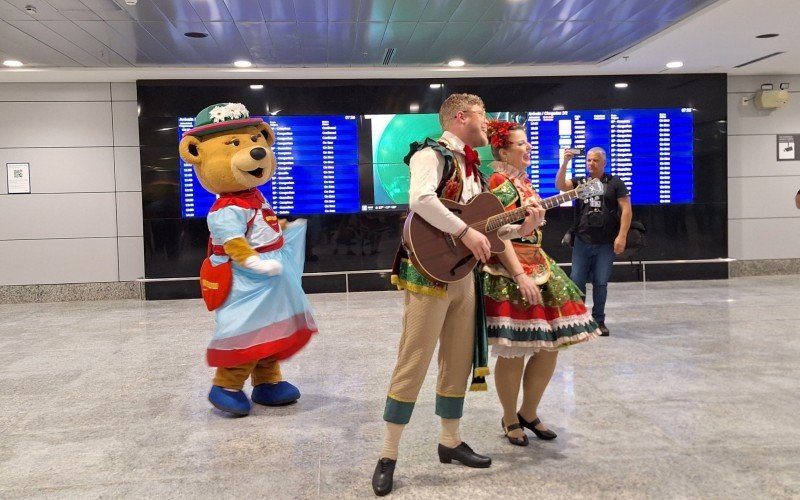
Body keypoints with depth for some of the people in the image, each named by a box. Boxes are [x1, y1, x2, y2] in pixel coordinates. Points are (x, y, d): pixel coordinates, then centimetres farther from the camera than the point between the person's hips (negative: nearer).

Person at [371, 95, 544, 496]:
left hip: (464, 273, 9)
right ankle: (387, 456, 4)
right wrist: (465, 231, -25)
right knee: (413, 363, -6)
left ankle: (450, 441, 28)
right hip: (430, 271, -9)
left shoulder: (471, 167, 19)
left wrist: (523, 226, 6)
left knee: (459, 361, 13)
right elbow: (421, 199, -28)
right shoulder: (432, 154, -7)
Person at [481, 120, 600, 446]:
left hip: (537, 265, 9)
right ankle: (510, 419, 18)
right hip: (510, 272, -9)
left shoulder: (524, 180, 16)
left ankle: (529, 413, 25)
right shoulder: (498, 182, -11)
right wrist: (520, 276, -23)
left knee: (551, 345, 8)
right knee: (514, 352, -2)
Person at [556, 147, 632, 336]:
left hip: (606, 243, -1)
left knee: (600, 283, 5)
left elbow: (626, 209, -2)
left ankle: (598, 321, 17)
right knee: (576, 281, 1)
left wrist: (622, 236, -10)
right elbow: (560, 185, -9)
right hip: (582, 241, 1)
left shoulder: (615, 183, 4)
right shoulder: (579, 182, 9)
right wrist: (565, 162, -19)